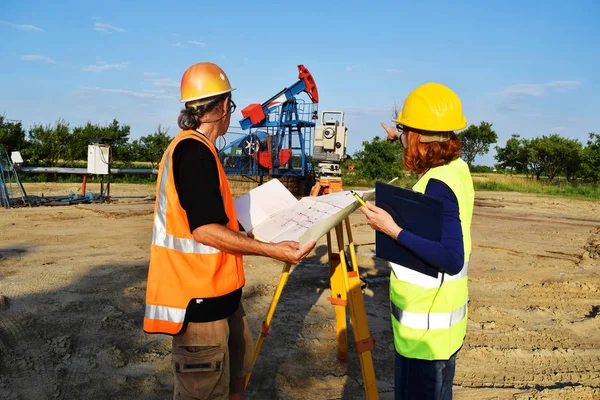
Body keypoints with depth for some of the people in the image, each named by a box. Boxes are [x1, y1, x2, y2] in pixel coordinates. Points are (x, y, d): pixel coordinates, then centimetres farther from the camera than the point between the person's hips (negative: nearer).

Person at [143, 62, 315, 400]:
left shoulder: (187, 147, 12)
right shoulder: (194, 151, -19)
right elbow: (205, 230, -24)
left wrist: (245, 223, 29)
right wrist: (272, 250, -22)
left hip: (216, 291, 10)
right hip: (198, 296, -10)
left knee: (237, 370, 23)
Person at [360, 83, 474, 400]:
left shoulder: (437, 186, -25)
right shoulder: (458, 168, 2)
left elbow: (452, 260, -30)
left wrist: (393, 230, -26)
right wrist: (401, 138, 38)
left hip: (426, 328, -9)